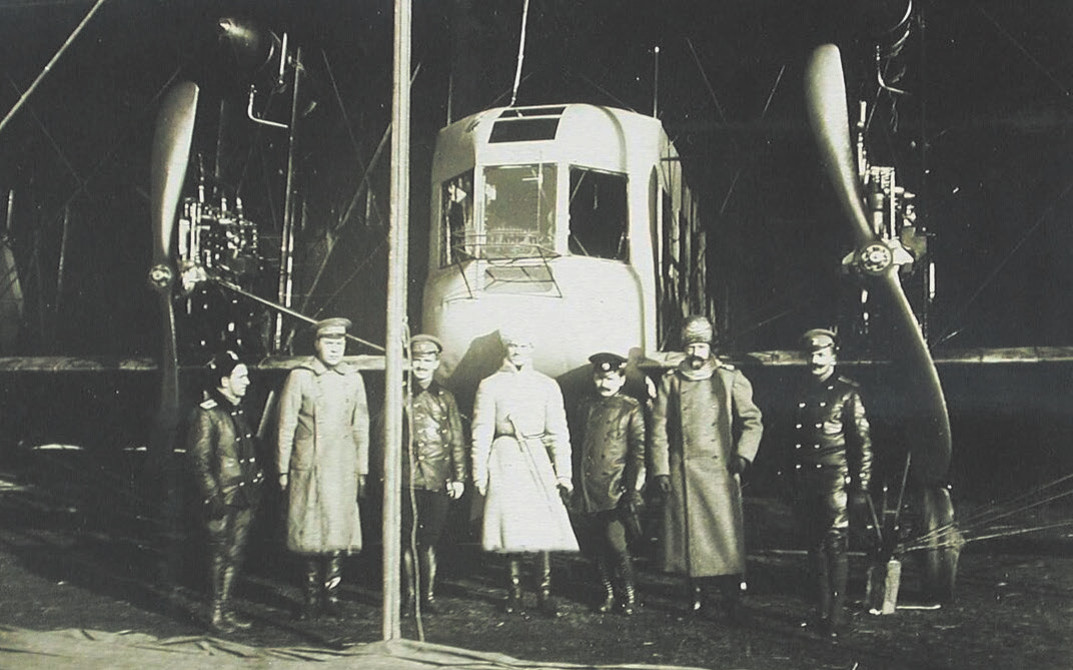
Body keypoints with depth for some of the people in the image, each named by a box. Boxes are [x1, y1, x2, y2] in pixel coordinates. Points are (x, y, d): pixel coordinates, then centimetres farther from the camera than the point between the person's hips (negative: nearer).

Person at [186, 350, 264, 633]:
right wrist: (213, 496, -17)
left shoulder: (239, 411, 13)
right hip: (224, 498, -8)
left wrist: (256, 482, 15)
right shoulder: (206, 414, -11)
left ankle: (226, 610, 19)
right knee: (221, 555, -2)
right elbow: (200, 460, -13)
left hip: (244, 497, 8)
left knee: (234, 556, 11)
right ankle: (217, 614, 7)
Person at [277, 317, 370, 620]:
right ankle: (313, 596, 11)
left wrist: (362, 470, 10)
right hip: (307, 467, -2)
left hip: (342, 468, 2)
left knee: (338, 531, 0)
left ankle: (331, 593, 10)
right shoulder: (299, 377, 0)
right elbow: (286, 427, 1)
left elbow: (361, 428, 13)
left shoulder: (353, 379, 10)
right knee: (310, 532, 1)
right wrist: (283, 470, -1)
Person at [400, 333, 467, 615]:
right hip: (408, 478, -1)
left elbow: (458, 440, 12)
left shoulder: (445, 398, 12)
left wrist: (459, 477, 6)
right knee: (408, 539, 0)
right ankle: (411, 593, 11)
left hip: (439, 480, 1)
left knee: (430, 540, 0)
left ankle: (428, 594, 8)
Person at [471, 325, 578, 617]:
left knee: (544, 524, -5)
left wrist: (563, 472, 0)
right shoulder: (490, 385, 6)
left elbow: (558, 432, 8)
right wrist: (480, 473, -2)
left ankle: (545, 590, 2)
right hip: (506, 460, -1)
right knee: (511, 524, -2)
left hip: (538, 459, 1)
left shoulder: (547, 385, 10)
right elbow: (481, 432, 4)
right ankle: (514, 589, 10)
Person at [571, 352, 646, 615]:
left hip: (614, 489, -5)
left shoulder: (631, 409, 0)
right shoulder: (585, 406, 13)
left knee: (615, 541, -12)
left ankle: (629, 592, 8)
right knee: (593, 544, 6)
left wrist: (633, 490, -9)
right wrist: (573, 482, 14)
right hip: (586, 490, 5)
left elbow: (639, 452, -3)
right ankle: (609, 592, 22)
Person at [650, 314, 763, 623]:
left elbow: (752, 421, 8)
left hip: (720, 469, -1)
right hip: (683, 471, 2)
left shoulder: (730, 378, 6)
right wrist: (661, 469, 0)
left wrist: (743, 455, -5)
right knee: (690, 533, 3)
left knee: (726, 531, -5)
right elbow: (659, 428, 7)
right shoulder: (671, 381, 9)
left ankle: (732, 603, 2)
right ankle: (699, 598, 15)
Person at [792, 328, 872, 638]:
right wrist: (791, 486, 15)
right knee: (815, 548, 10)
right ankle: (822, 611, 19)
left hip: (834, 482, -5)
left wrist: (860, 487, -7)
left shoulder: (847, 393, -1)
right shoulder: (801, 393, 14)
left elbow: (862, 442, -3)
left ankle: (836, 616, -1)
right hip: (805, 483, 5)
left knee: (835, 548, -6)